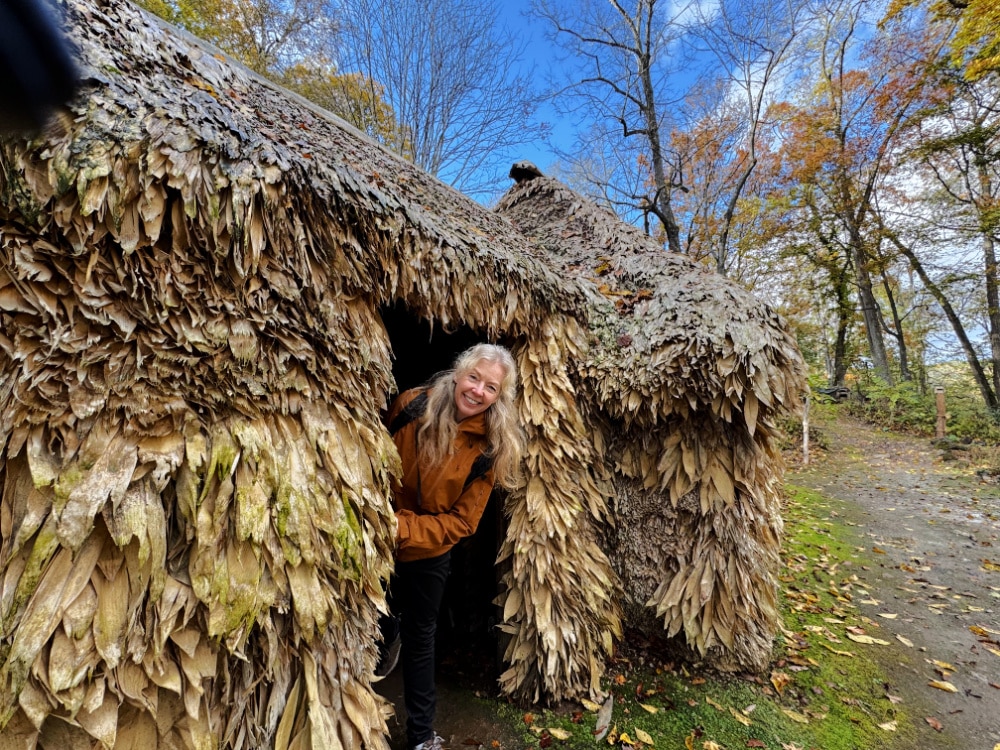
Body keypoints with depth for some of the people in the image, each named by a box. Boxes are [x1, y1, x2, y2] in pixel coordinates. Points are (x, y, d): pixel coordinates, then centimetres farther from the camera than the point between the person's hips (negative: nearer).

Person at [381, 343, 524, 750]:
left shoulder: (489, 446, -19)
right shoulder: (411, 405, -20)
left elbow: (462, 520, -15)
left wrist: (405, 529, -25)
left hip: (430, 554, -1)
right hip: (380, 546, 1)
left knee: (419, 639, 17)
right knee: (379, 625, 26)